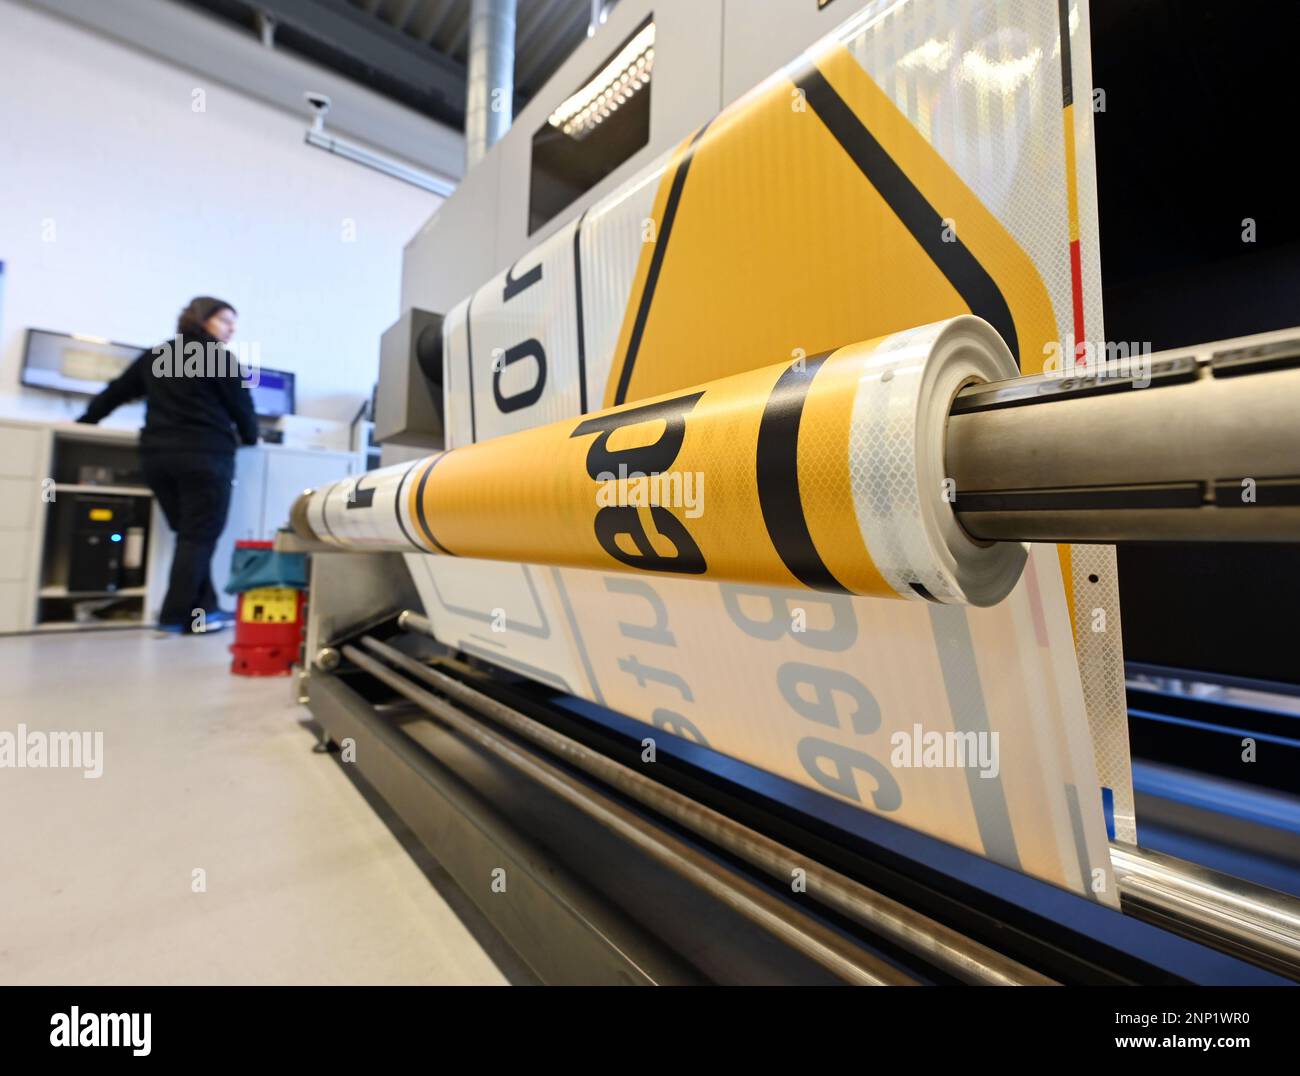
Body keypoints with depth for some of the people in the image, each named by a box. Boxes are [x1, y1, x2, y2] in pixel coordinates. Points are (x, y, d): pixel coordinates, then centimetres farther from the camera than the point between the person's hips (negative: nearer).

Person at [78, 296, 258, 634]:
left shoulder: (154, 355, 20)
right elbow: (240, 403, 2)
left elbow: (117, 391, 25)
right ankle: (178, 616, -5)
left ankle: (204, 608, 9)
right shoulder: (218, 356, 2)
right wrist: (249, 437, 19)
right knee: (200, 536, -4)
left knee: (189, 534, 11)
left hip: (157, 453, 7)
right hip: (205, 455, -6)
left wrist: (86, 420, 36)